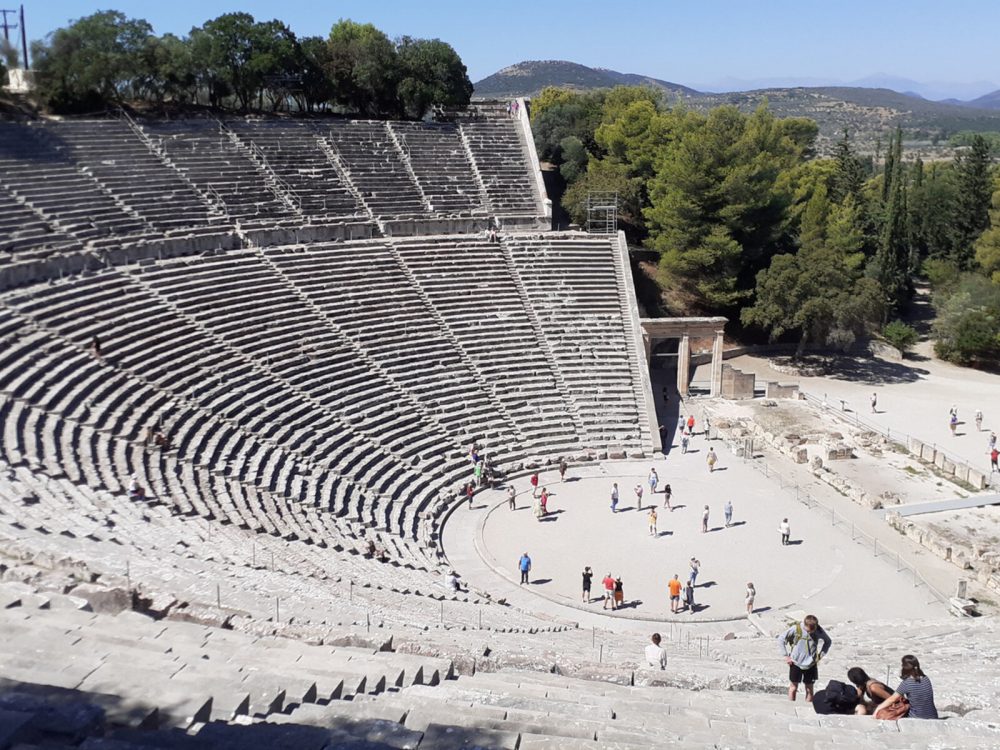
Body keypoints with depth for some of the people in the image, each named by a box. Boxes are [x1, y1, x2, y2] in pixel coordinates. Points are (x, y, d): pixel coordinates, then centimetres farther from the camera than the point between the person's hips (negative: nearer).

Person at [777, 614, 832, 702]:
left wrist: (820, 656, 0)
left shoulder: (819, 630, -11)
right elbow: (781, 639, -9)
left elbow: (828, 642, 7)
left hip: (811, 665, 1)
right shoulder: (796, 629, -17)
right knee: (793, 688, 6)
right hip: (795, 663, -1)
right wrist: (786, 656, -9)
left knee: (809, 689, 8)